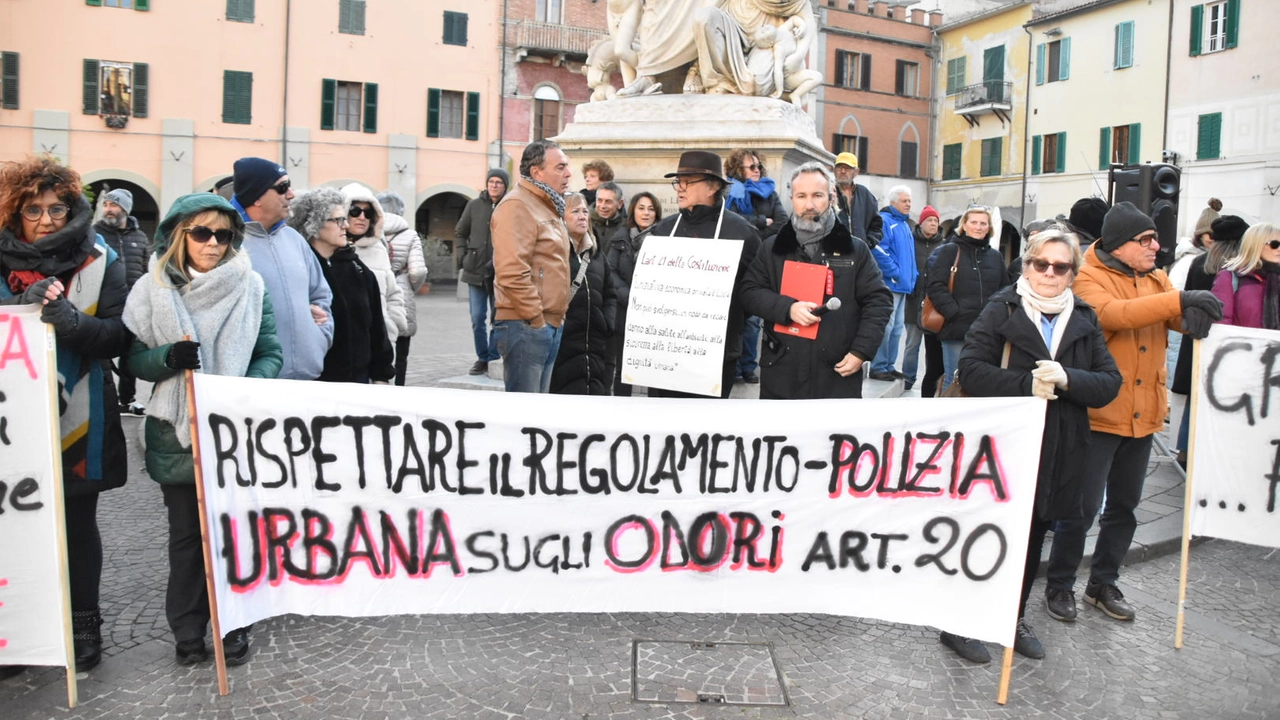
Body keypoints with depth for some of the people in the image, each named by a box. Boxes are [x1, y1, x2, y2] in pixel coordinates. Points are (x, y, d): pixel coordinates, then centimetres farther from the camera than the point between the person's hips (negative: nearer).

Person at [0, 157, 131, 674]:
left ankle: (84, 624, 23)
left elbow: (118, 336, -7)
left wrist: (71, 321, -23)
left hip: (78, 418, -1)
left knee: (78, 523, 8)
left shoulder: (100, 261, 0)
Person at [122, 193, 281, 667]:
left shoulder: (250, 286, 0)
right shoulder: (153, 289, 0)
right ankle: (187, 630, 24)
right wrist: (170, 357, -18)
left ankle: (234, 624, 22)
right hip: (176, 433, 0)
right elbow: (135, 360, 2)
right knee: (186, 534, 10)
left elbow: (271, 354, 2)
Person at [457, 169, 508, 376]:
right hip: (475, 272, 3)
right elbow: (460, 232, 16)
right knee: (477, 318, 6)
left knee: (498, 318, 5)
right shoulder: (474, 205, 5)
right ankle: (482, 358, 16)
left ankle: (494, 359, 15)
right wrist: (468, 254, 7)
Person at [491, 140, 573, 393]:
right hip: (526, 326, -10)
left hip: (550, 325, 10)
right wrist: (535, 320, -17)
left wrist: (555, 319, 18)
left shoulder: (549, 208, 19)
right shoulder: (517, 207, -12)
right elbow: (512, 273, -22)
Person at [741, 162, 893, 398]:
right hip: (781, 372, 1)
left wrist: (861, 351, -8)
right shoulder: (773, 248, 9)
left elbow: (879, 301, 4)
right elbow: (749, 292, 4)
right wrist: (787, 308, -15)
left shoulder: (856, 250, 5)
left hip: (838, 373, -1)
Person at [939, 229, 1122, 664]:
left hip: (1059, 454, 5)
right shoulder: (1001, 310, -5)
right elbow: (971, 370, -14)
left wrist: (1066, 379, -18)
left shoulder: (1085, 321, 8)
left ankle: (1013, 618, 34)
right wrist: (1027, 384, -23)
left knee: (1033, 538, 16)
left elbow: (1109, 383, 0)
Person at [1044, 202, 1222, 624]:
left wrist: (1196, 313, -25)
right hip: (1098, 414, -7)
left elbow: (1177, 317, -2)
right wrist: (1179, 301, -35)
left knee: (1125, 506, 16)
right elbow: (1111, 314, -29)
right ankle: (1059, 586, 14)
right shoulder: (1089, 279, -11)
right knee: (1082, 506, -3)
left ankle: (1103, 585, 31)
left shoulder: (1156, 280, 11)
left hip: (1143, 415, 7)